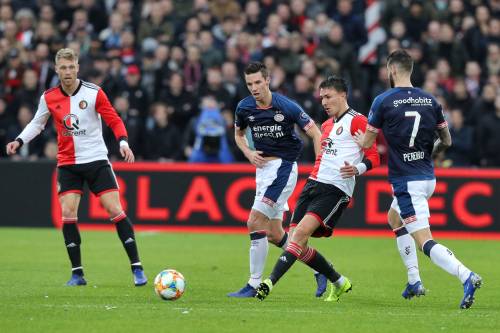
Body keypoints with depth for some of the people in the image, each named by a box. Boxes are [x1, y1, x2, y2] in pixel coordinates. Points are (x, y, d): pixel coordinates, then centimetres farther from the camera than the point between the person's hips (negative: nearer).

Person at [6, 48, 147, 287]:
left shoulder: (93, 93, -8)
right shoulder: (49, 98, 0)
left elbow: (114, 121, -4)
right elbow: (37, 123, 15)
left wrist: (123, 143, -21)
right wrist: (19, 141, 0)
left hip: (96, 160, -2)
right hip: (68, 163, 2)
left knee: (115, 209, -9)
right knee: (67, 212, -10)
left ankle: (137, 268, -4)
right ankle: (77, 273, 0)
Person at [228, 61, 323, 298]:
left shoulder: (287, 106, -14)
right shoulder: (244, 108, 1)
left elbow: (315, 134, -8)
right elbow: (238, 134, 21)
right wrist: (248, 153, 0)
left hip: (283, 166, -7)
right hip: (263, 169, 7)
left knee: (255, 222, -16)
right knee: (274, 234, 9)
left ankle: (254, 285, -10)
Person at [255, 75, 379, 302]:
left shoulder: (356, 121, -3)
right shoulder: (327, 125, 23)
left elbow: (373, 156, -9)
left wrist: (357, 169, -26)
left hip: (336, 189, -9)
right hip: (314, 182, 9)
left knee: (301, 233, -23)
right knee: (299, 246, 2)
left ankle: (270, 283, -30)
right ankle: (339, 283, 21)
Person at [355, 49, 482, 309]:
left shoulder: (383, 101, -9)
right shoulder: (430, 100, 5)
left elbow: (366, 143, -2)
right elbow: (446, 141, 11)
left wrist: (359, 139, 22)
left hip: (406, 181, -7)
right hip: (427, 178, 7)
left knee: (425, 242, -11)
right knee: (394, 219, 30)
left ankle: (467, 277, -33)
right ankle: (414, 281, 25)